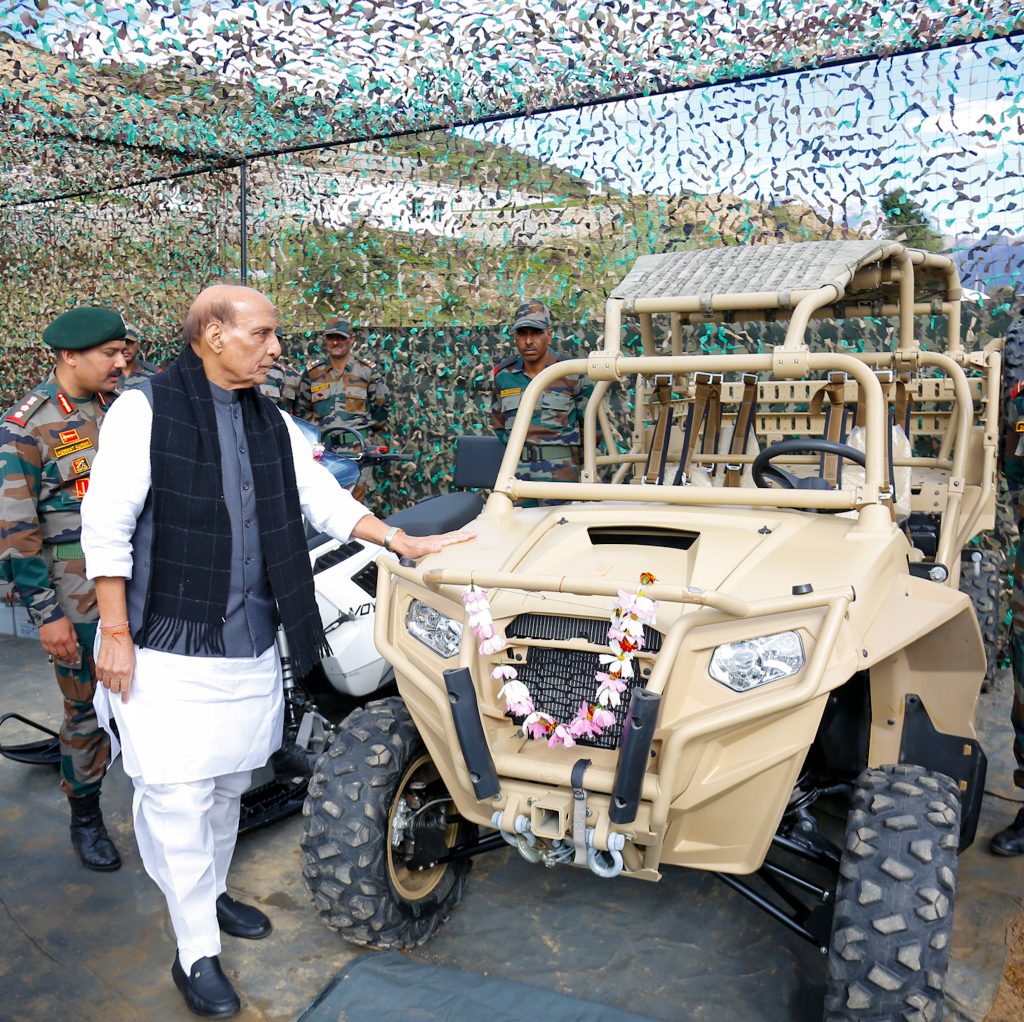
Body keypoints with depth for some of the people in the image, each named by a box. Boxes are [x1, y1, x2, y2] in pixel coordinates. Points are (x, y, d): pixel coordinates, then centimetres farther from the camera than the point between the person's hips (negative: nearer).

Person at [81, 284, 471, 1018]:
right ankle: (196, 954, 14)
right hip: (166, 646, -5)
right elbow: (106, 526, -11)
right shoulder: (146, 409, -10)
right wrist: (115, 635, -12)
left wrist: (405, 542, 0)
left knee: (229, 783, 18)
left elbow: (322, 499, 9)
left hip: (249, 643, 6)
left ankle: (213, 894, 40)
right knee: (177, 794, -1)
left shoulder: (271, 422, 7)